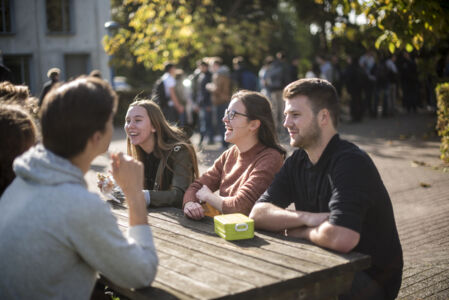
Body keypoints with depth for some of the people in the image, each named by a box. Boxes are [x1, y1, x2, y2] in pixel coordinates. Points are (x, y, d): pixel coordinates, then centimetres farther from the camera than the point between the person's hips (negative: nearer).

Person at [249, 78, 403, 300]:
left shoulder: (351, 163, -22)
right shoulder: (297, 162, 4)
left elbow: (340, 238, -35)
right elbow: (258, 213, -4)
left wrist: (300, 232, -14)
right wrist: (306, 218, -21)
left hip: (371, 280, -7)